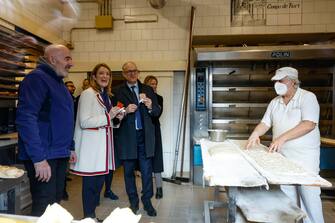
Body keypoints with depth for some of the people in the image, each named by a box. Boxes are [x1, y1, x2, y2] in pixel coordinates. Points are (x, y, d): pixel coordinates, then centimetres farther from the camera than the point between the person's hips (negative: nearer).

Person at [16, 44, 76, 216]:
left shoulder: (59, 82, 17)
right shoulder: (37, 78, -12)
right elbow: (26, 119, -21)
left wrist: (69, 148, 19)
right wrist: (38, 158, -24)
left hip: (60, 155, 9)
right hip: (43, 157, -9)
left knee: (56, 202, 17)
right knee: (44, 208, -4)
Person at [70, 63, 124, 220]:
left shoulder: (106, 95, 16)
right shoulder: (88, 94, -9)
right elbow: (84, 122, -16)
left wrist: (116, 119, 5)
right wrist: (108, 116, -17)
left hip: (103, 145, 8)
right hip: (91, 147, -8)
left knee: (99, 180, 14)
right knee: (90, 182, 2)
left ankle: (92, 214, 29)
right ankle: (88, 216, 19)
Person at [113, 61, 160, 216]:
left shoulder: (148, 90, 9)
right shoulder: (118, 92, 0)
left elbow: (157, 112, 8)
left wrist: (151, 107, -12)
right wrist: (125, 111, -22)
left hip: (145, 135, 1)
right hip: (127, 137, -1)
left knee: (147, 170, 5)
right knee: (129, 171, 11)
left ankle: (147, 201, 23)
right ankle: (133, 202, 29)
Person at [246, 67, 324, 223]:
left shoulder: (307, 97, -8)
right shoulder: (274, 102, 10)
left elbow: (309, 124, -20)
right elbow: (265, 123, 8)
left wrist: (282, 137, -29)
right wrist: (255, 133, -14)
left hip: (304, 157, -5)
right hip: (282, 156, 5)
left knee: (308, 195, 1)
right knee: (287, 195, 12)